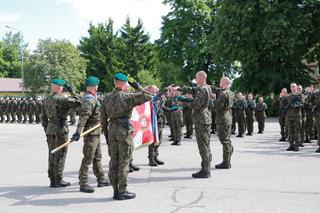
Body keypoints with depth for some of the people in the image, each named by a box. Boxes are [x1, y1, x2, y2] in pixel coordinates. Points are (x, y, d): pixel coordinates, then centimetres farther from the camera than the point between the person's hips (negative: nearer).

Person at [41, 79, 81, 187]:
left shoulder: (46, 99, 10)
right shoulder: (61, 99, -14)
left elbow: (43, 117, 14)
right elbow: (78, 102, -20)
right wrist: (71, 91, -8)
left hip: (50, 129, 7)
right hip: (60, 129, -7)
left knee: (52, 155, 11)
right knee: (60, 155, -1)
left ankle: (52, 180, 16)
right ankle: (58, 181, 4)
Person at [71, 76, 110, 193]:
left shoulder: (93, 99, 12)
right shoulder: (89, 101, -19)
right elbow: (83, 117, -29)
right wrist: (78, 132, -36)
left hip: (96, 133, 11)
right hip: (91, 134, -11)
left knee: (97, 158, 18)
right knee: (88, 158, -6)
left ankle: (101, 180, 30)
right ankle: (83, 184, -1)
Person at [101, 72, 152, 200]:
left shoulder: (107, 98, 8)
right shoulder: (127, 97, -10)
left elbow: (103, 118, 10)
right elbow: (148, 96, -11)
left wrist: (106, 134, 16)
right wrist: (138, 88, 2)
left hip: (112, 129, 6)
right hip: (124, 130, -6)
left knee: (114, 161, 10)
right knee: (124, 162, 0)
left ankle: (116, 191, 17)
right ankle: (122, 192, 5)